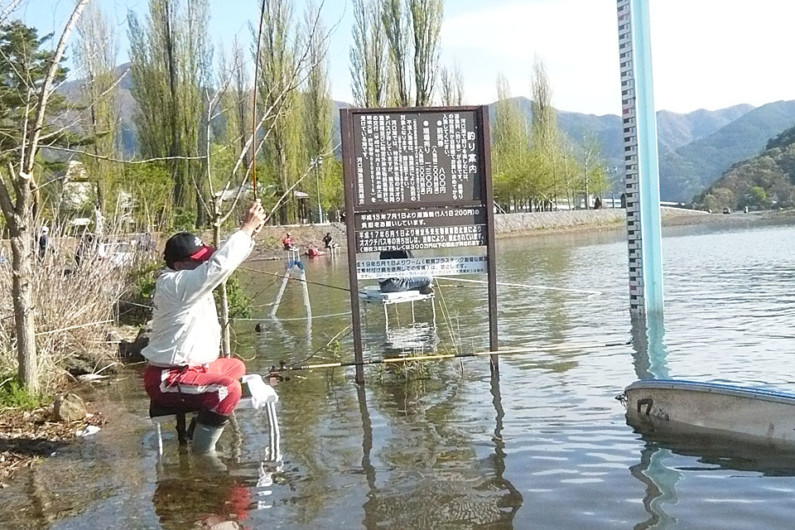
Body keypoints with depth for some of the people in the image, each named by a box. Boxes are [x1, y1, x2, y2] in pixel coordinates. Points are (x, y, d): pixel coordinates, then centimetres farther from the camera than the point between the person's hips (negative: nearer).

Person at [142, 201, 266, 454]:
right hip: (166, 380, -11)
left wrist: (249, 232, -3)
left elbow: (218, 260, 12)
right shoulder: (175, 284, -21)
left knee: (235, 367, 27)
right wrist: (247, 228, -23)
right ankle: (202, 451, -15)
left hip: (190, 367, 11)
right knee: (228, 389, -29)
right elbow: (220, 265, -31)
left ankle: (201, 423, 25)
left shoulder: (187, 279, 8)